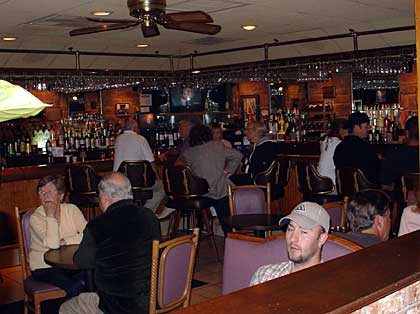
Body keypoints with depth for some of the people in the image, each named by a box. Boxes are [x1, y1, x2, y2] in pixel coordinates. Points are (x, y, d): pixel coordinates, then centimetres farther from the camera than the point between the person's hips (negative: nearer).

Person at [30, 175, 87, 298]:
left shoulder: (71, 209, 3)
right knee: (75, 287, -28)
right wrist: (50, 216, -18)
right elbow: (53, 244, -24)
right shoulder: (36, 218, -8)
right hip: (45, 268, -3)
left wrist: (65, 241, -15)